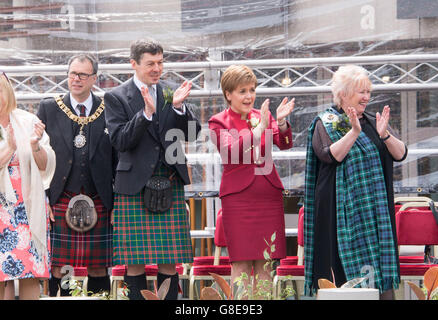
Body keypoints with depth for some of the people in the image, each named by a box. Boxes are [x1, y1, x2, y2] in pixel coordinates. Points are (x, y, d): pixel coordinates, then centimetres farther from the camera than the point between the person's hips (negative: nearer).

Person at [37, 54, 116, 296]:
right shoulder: (48, 108, 7)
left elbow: (118, 160, 7)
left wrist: (117, 203, 2)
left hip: (99, 204, 0)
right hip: (60, 202, 0)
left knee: (99, 270, 4)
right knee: (58, 270, -3)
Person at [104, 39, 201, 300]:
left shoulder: (170, 94, 11)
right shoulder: (116, 97, 1)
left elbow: (192, 134, 5)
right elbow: (120, 141, -9)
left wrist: (179, 107, -12)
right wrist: (146, 113, -20)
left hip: (170, 185, 3)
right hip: (134, 186, -3)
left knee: (169, 260, 2)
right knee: (135, 261, -1)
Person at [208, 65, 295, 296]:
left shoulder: (262, 116, 12)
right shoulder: (218, 122, 0)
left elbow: (285, 144, 0)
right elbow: (230, 151, -17)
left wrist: (281, 122, -18)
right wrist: (259, 128, -23)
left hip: (269, 194, 4)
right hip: (238, 197, -4)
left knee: (265, 263, 5)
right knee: (241, 263, -3)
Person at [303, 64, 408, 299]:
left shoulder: (374, 122, 11)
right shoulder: (325, 124, 0)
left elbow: (400, 154, 1)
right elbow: (332, 156, -16)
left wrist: (385, 135, -16)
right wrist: (354, 132, -24)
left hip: (376, 207, 4)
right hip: (342, 207, -4)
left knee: (380, 260, 0)